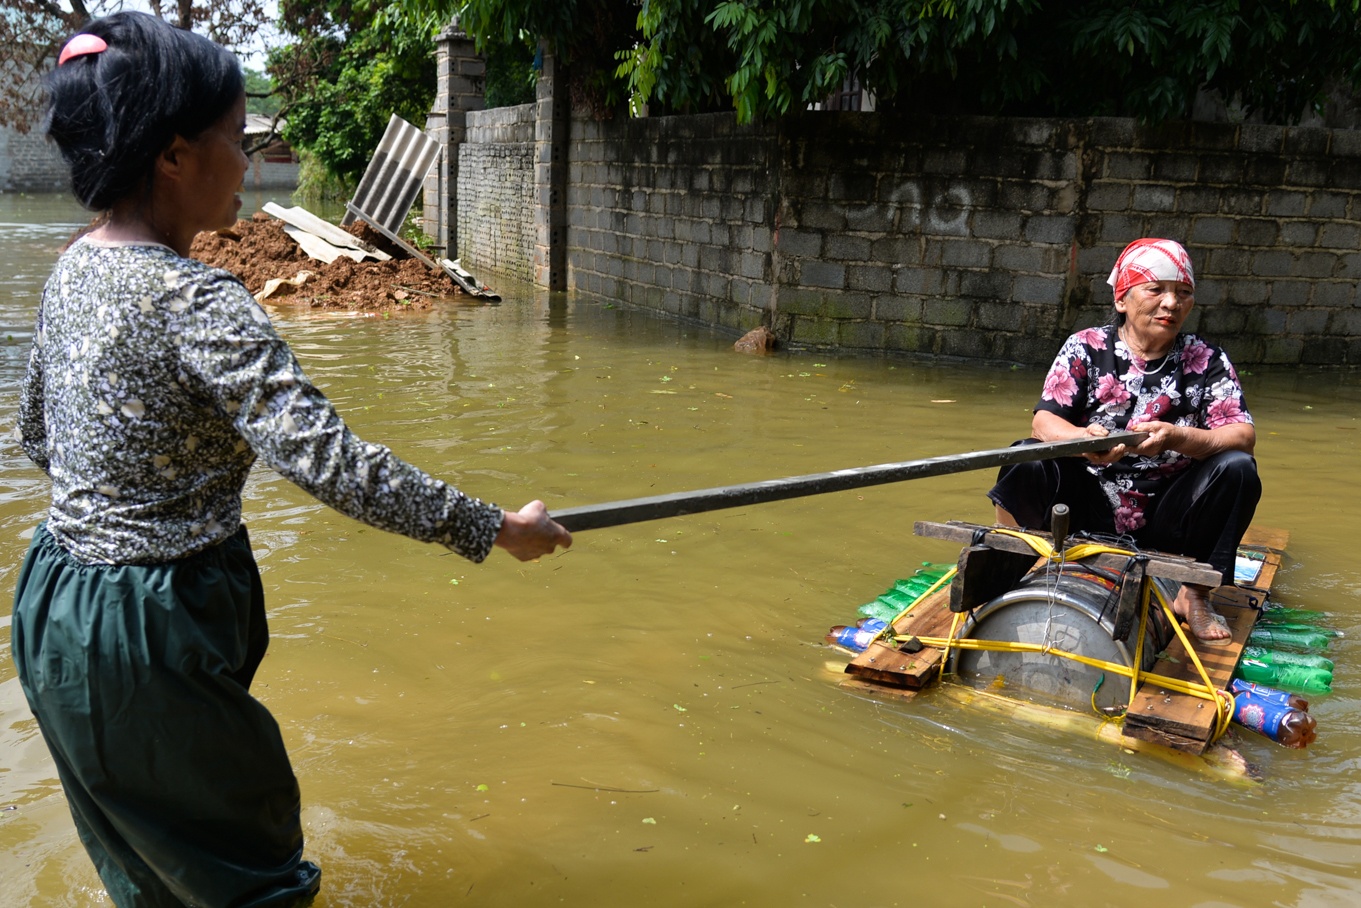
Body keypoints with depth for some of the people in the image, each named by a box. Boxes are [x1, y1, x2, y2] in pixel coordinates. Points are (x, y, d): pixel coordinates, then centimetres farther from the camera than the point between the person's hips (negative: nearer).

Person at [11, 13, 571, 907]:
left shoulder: (74, 271, 3)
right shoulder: (193, 299, -25)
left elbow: (38, 431, 15)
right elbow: (328, 456, -30)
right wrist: (494, 528, -24)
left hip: (58, 610, 9)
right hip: (150, 630, -9)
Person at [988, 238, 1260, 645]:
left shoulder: (1207, 361, 1)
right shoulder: (1085, 348, -1)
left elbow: (1243, 436, -11)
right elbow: (1043, 422, -11)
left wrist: (1177, 437, -31)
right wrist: (1083, 439, -35)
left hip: (1165, 519, 2)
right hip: (1088, 504, -1)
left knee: (1237, 468, -23)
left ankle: (1194, 596, -6)